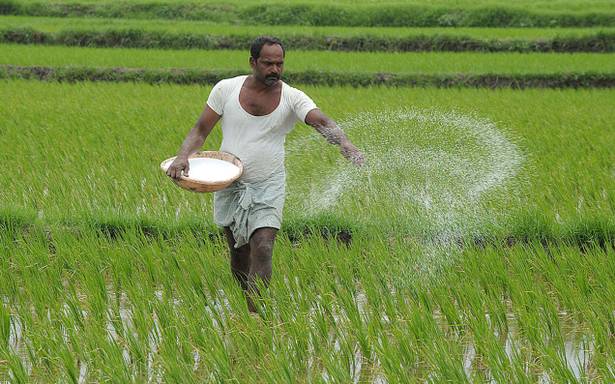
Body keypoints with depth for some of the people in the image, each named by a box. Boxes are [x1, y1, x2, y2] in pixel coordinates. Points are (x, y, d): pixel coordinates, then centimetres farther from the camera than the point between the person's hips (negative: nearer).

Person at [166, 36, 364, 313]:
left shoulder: (292, 98, -7)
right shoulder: (226, 89, -3)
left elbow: (321, 121, -24)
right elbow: (200, 130, 2)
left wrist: (344, 144, -45)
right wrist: (183, 157, -17)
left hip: (268, 187, -2)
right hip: (230, 185, 2)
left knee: (262, 249, -17)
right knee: (239, 254, 11)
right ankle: (251, 307, 32)